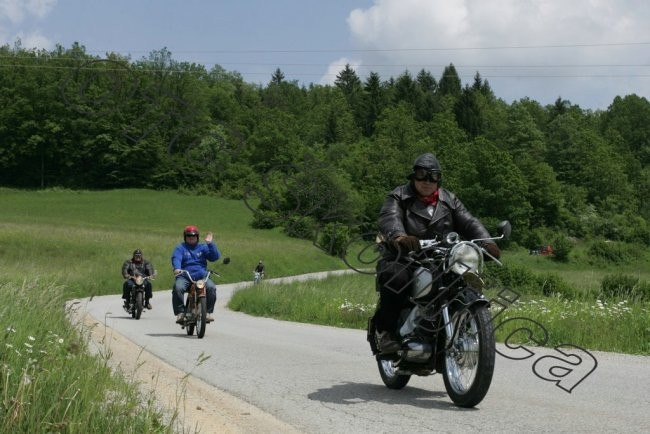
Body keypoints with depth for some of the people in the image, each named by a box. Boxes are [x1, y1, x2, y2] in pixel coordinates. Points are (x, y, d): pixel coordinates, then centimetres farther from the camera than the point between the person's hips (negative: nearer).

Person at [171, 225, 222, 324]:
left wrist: (210, 243, -8)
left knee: (211, 287, -27)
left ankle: (209, 312, -14)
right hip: (184, 277, -1)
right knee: (178, 288, -32)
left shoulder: (203, 248, 17)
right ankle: (180, 312, -20)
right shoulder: (180, 248, 11)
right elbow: (176, 258, -9)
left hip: (202, 276, 1)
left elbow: (215, 257, 4)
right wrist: (177, 268, -31)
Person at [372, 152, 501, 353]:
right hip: (403, 259, -4)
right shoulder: (398, 197, 5)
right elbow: (389, 218, -16)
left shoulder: (449, 200, 18)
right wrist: (400, 237, -41)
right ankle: (383, 329, -15)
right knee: (397, 279, -36)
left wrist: (487, 242, -17)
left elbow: (469, 223, 5)